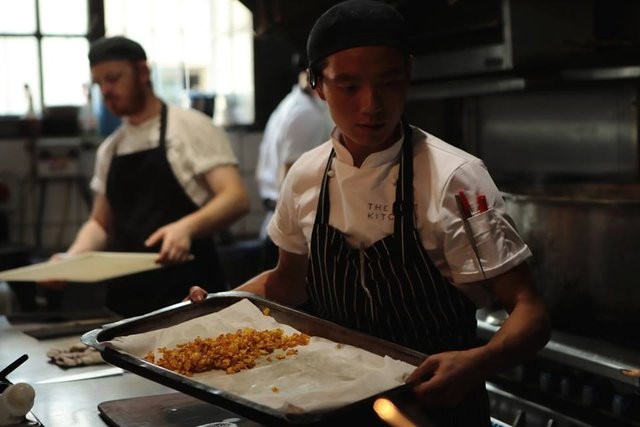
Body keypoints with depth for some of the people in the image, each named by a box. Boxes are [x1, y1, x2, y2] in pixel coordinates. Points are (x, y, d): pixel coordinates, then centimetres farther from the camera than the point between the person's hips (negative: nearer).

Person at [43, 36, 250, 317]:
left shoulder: (190, 127, -4)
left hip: (186, 296, -5)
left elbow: (236, 199, -13)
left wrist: (187, 226, -32)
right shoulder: (110, 149, 15)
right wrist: (72, 258, 1)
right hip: (125, 299, 6)